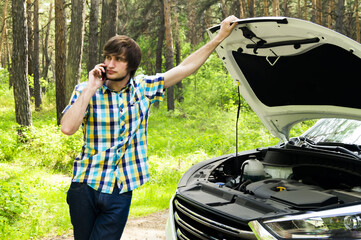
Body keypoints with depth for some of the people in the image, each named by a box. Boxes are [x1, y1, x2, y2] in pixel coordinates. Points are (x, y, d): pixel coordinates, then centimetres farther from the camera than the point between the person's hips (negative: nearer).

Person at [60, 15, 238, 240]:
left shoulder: (143, 88, 2)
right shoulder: (85, 91, -4)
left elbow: (184, 68, 5)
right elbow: (67, 128, -19)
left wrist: (220, 37, 2)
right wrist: (90, 89, -18)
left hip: (120, 190, 1)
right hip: (85, 185, 0)